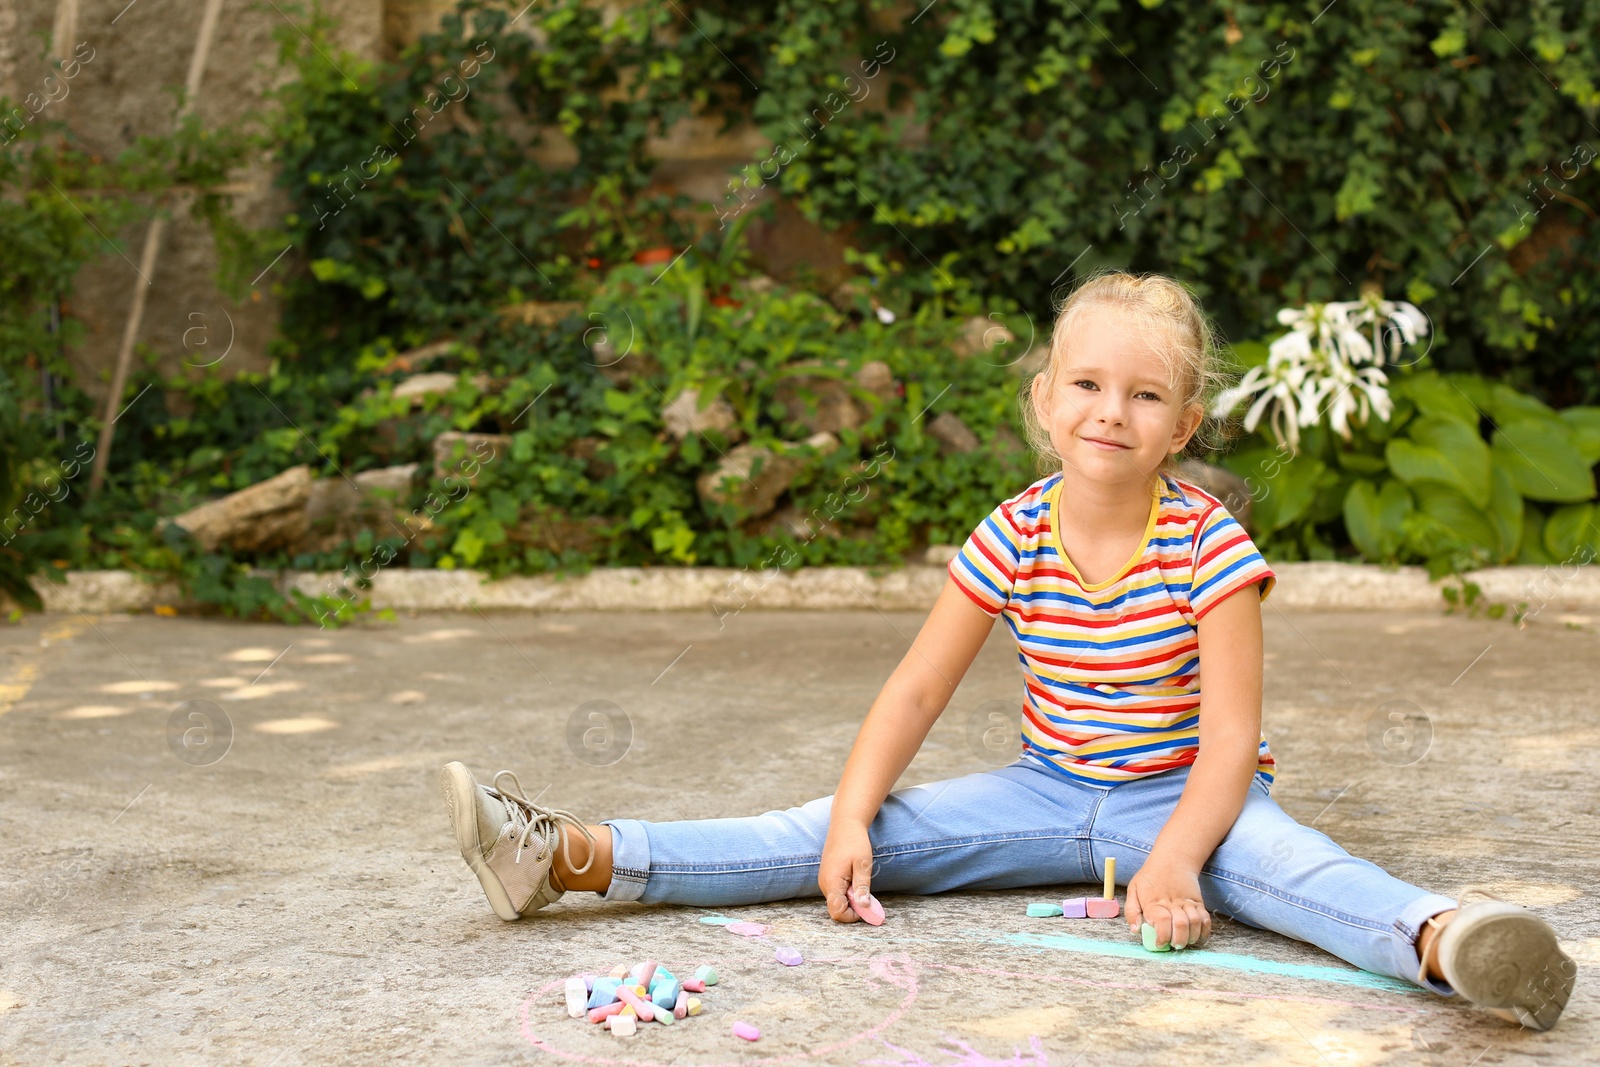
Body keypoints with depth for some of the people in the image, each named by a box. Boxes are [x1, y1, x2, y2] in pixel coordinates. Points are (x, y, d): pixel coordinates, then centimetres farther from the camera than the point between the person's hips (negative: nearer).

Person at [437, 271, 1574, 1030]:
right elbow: (916, 692, -3)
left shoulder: (1209, 545, -14)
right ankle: (576, 856, -22)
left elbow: (1232, 735, -17)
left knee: (1283, 858, -36)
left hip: (1182, 796, -3)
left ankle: (1442, 939, -66)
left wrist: (1174, 864, -32)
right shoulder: (1014, 536, -5)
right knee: (855, 834, -12)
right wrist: (849, 822, -16)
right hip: (1051, 790, 3)